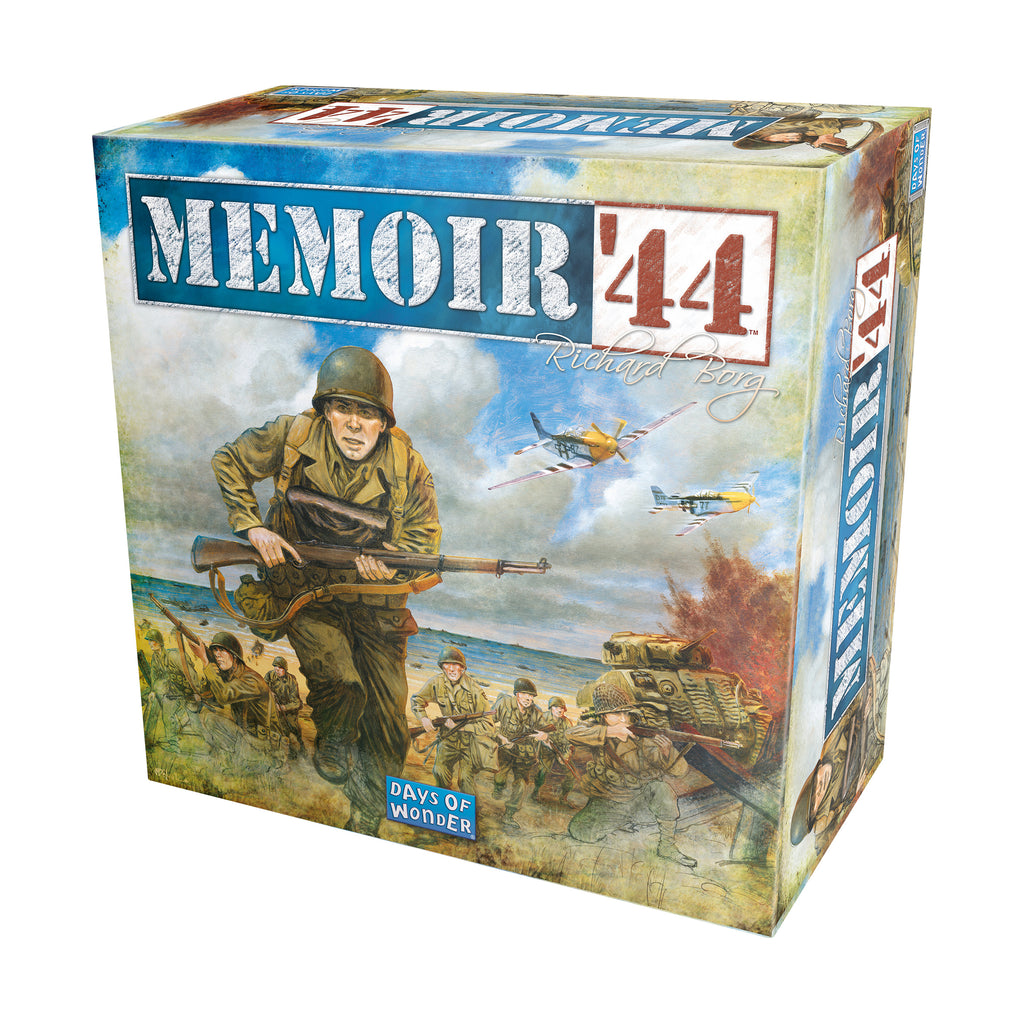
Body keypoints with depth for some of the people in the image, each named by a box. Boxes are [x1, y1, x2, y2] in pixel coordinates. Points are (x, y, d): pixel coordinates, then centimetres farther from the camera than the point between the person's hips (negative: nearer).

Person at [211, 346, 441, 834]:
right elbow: (228, 462, 2)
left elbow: (423, 539, -5)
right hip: (304, 584, -2)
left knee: (387, 718, 3)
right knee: (338, 684, -26)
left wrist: (389, 564, -26)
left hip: (374, 600, 2)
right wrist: (253, 527, -8)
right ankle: (333, 741, 11)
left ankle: (367, 829, 23)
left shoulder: (407, 467, -13)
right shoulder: (292, 437, -14)